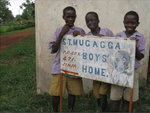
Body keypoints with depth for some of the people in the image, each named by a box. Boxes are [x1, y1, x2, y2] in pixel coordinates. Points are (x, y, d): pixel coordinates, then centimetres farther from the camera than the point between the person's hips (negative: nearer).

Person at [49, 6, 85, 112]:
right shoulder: (59, 30, 3)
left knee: (73, 92, 10)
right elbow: (53, 49, -4)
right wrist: (62, 34, -13)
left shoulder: (80, 31, 4)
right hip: (59, 67, 0)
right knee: (56, 93, 3)